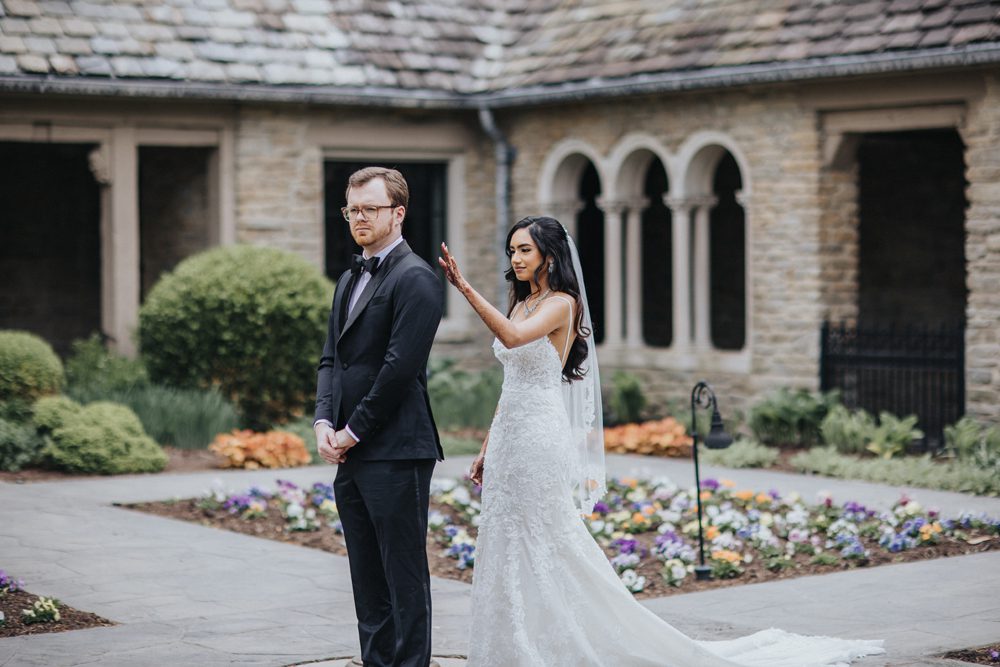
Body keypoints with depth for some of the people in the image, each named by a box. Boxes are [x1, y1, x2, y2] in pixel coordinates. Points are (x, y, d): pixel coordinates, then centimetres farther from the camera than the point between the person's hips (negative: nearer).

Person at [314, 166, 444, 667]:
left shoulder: (414, 279, -11)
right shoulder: (350, 279, 18)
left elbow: (400, 368, -17)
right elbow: (331, 358, 17)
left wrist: (353, 432, -12)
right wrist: (324, 424, 2)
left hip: (395, 452, -9)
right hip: (351, 454, 9)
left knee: (404, 575, -3)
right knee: (367, 576, 14)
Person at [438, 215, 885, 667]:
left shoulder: (562, 303, -9)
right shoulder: (520, 305, 17)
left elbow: (513, 337, -28)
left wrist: (466, 289, -28)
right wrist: (487, 448, 16)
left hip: (540, 440, -8)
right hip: (510, 439, 8)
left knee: (548, 549, -6)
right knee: (509, 552, 9)